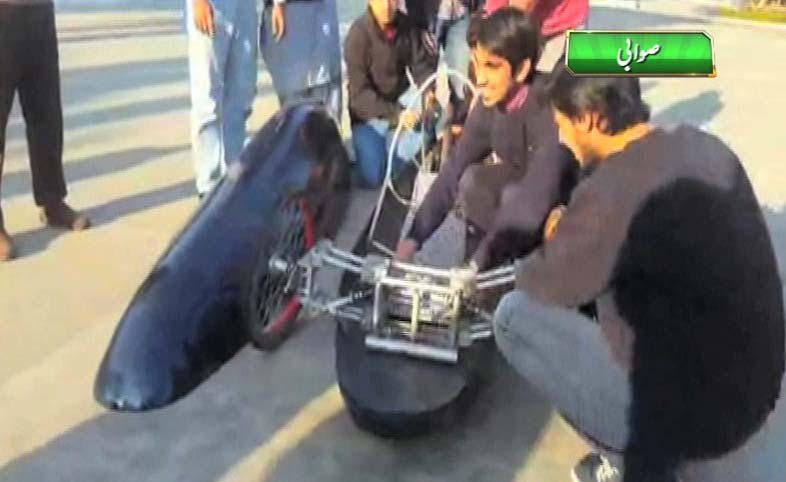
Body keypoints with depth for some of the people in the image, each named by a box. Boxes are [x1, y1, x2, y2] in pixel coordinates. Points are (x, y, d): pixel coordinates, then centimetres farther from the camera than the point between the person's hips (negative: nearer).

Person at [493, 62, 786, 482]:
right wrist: (576, 232, 14)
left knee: (514, 316, 1)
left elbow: (546, 286, -8)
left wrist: (530, 262, 13)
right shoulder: (703, 148, 0)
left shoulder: (611, 192, -25)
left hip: (689, 413, -8)